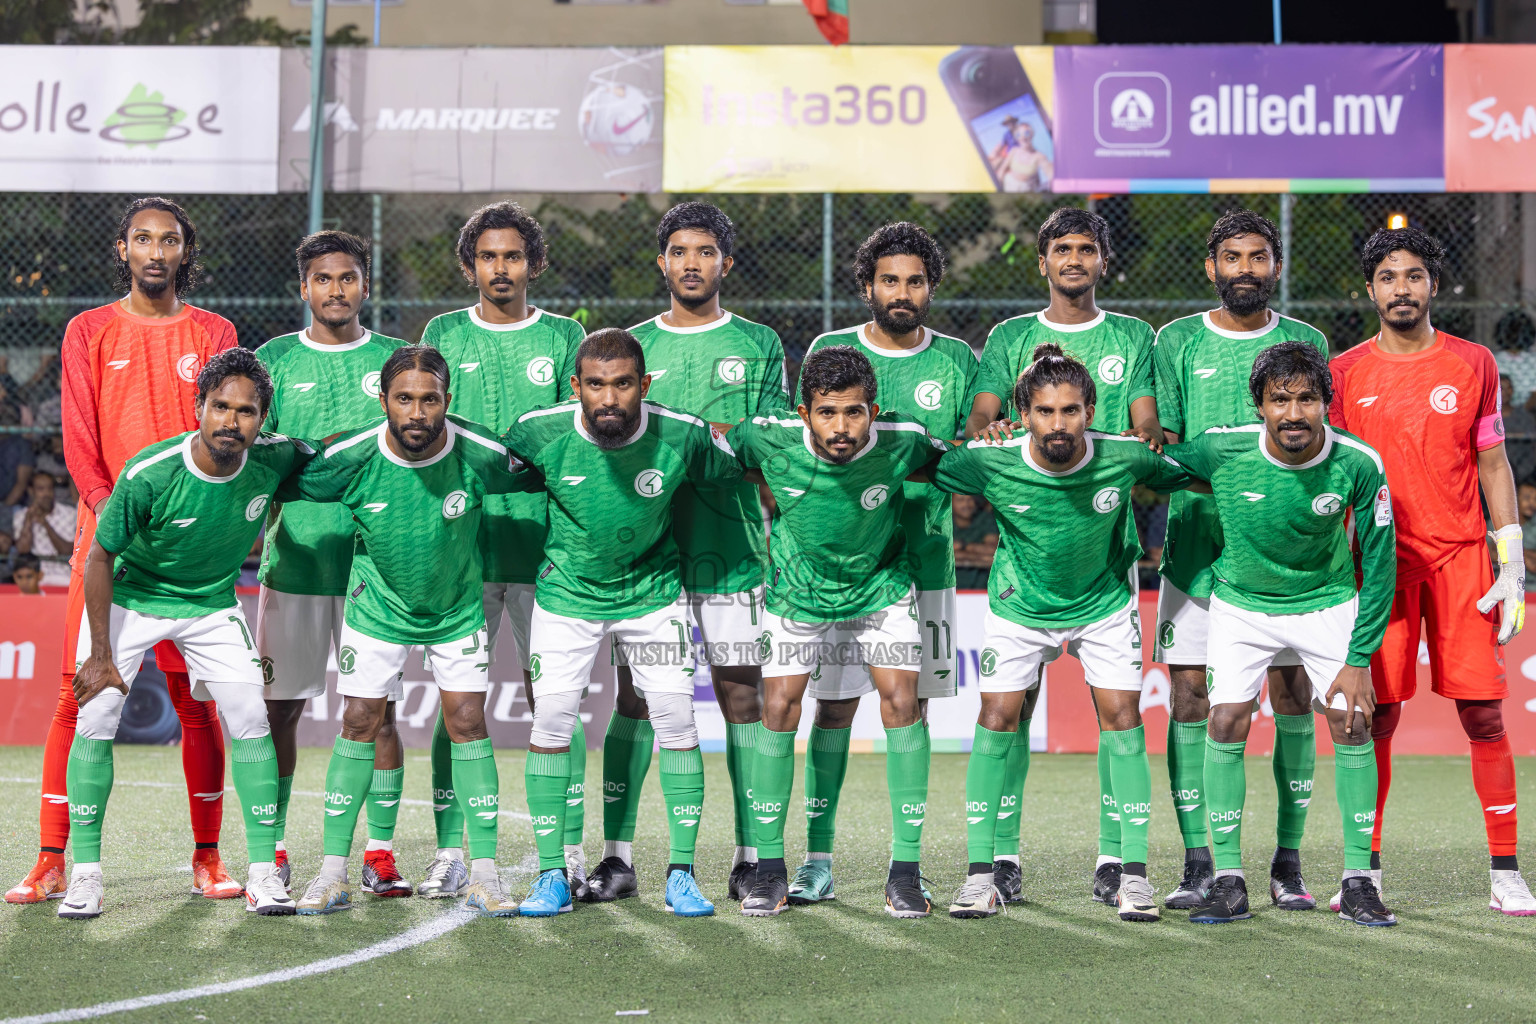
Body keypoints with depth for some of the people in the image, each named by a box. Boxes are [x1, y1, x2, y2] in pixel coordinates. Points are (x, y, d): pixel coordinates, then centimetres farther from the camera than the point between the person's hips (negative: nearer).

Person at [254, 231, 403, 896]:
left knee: (378, 709, 0)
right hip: (293, 559, 0)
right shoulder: (274, 360, 9)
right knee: (279, 707, 2)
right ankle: (272, 850, 12)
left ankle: (380, 853, 5)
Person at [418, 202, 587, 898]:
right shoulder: (444, 335, 11)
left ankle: (568, 849, 4)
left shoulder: (564, 337, 9)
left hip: (545, 540, 0)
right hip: (461, 535, 1)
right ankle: (449, 852, 4)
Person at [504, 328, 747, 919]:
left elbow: (735, 473, 0)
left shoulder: (684, 436, -21)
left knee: (676, 720, -6)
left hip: (652, 592, 0)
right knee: (550, 721, -6)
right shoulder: (542, 430, -20)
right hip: (566, 593, 0)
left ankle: (681, 875, 5)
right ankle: (551, 875, 6)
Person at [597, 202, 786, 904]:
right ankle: (617, 856, 3)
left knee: (741, 689, -1)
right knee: (634, 692, -1)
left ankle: (750, 855, 5)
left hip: (732, 543, -1)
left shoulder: (758, 345, 10)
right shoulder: (634, 345, 14)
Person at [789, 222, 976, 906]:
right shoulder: (831, 351, 6)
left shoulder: (956, 361, 8)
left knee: (910, 707, 4)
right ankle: (817, 858, 3)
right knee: (833, 703, -2)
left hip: (923, 558, 1)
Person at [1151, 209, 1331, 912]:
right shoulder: (1177, 342, 7)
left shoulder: (1305, 343, 8)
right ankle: (1198, 863, 4)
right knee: (1189, 702, -3)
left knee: (1293, 702, -1)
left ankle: (1289, 864, 7)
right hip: (1195, 543, 0)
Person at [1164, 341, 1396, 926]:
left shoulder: (1359, 465, -24)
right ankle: (1228, 882, -1)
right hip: (1241, 603, 0)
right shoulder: (1221, 449, -25)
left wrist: (1360, 659, -14)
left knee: (1351, 723, -8)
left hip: (1327, 602, 0)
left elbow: (1378, 564, -13)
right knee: (1226, 723, -11)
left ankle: (1357, 882, 3)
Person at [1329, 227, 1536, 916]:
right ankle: (1366, 870, 6)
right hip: (1381, 558, 0)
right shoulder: (1346, 373, 6)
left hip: (1462, 555, 0)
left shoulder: (1473, 364, 7)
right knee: (1378, 714, -3)